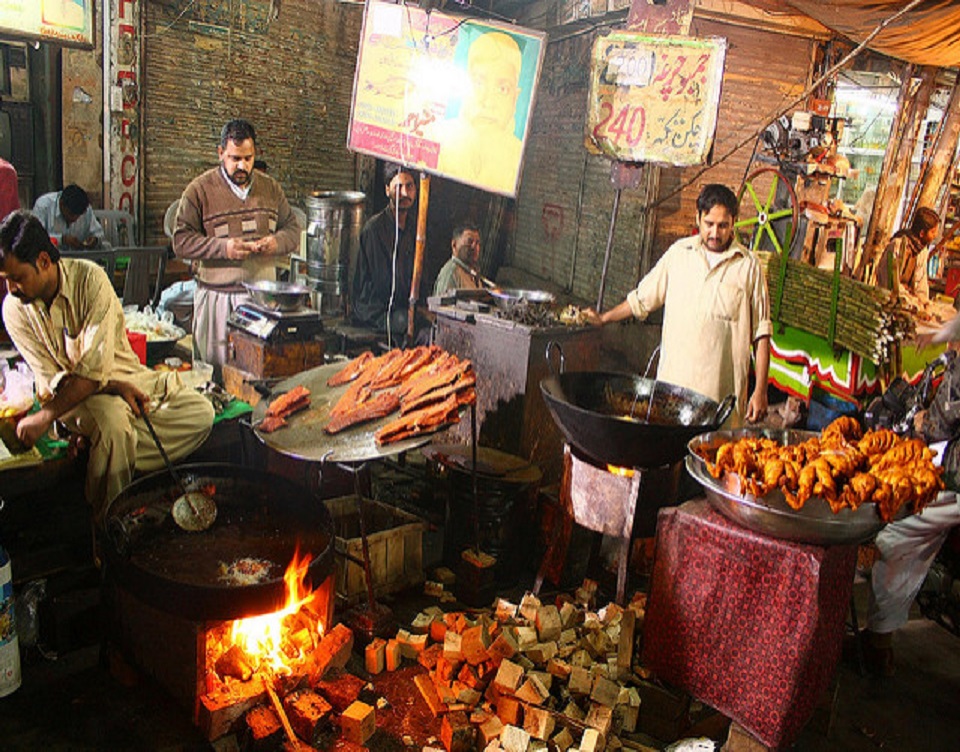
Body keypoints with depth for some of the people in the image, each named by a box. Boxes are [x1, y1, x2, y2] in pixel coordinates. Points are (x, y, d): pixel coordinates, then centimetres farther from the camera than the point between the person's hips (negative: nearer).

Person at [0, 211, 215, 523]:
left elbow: (95, 368, -24)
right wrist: (115, 387, -26)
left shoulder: (90, 278, -20)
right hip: (69, 392, -1)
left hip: (124, 376, 1)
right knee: (113, 421, -36)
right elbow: (53, 380, -10)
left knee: (201, 413, -18)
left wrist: (46, 415, -28)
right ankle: (106, 519, -17)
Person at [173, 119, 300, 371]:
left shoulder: (271, 187, 11)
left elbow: (292, 229, 16)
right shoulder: (200, 190, 0)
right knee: (214, 367, 3)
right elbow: (181, 241, -4)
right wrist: (223, 248, -18)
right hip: (216, 296, -2)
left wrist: (277, 242, -7)